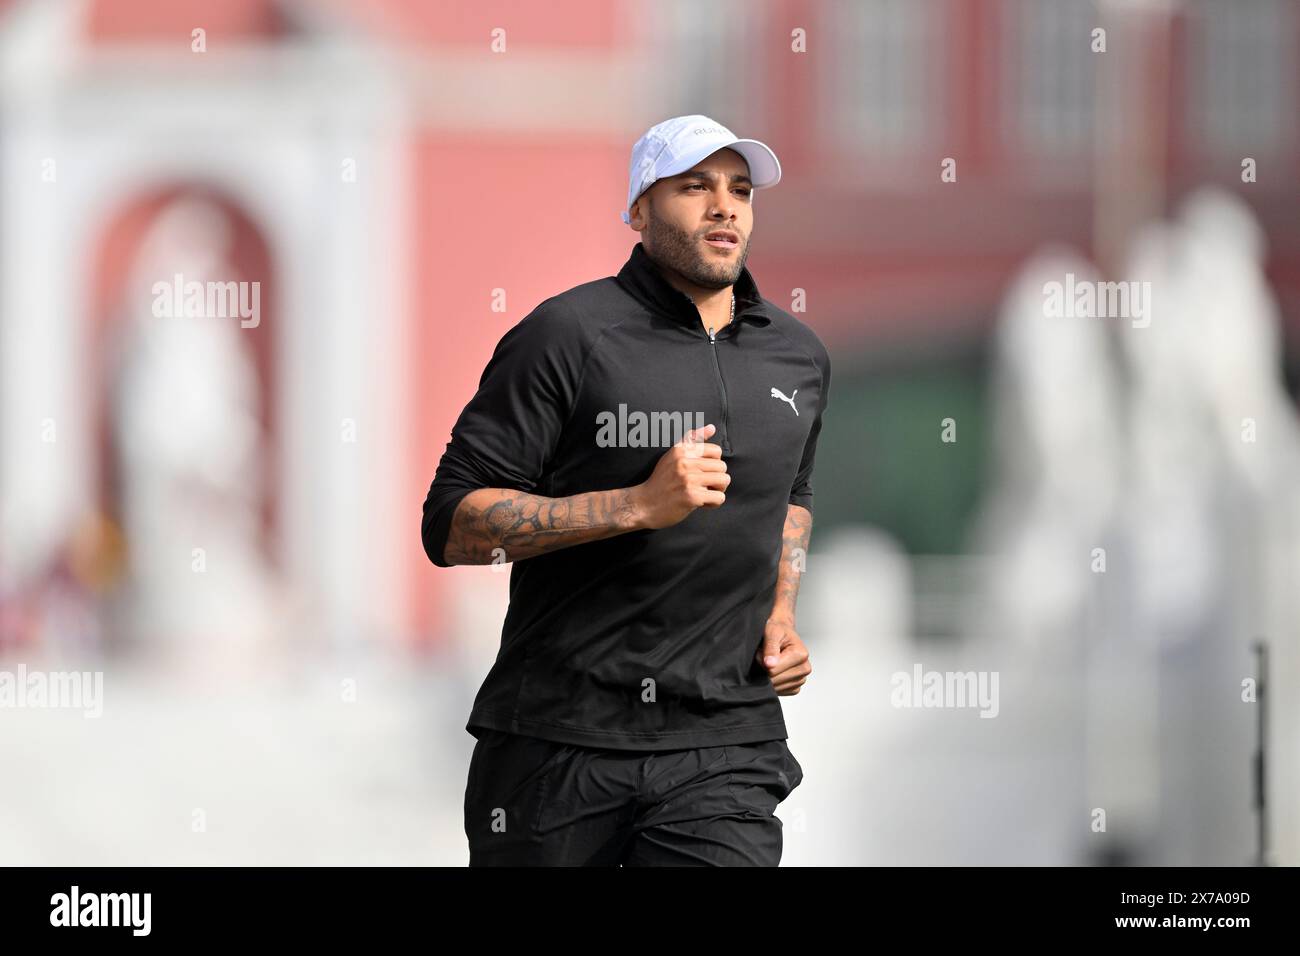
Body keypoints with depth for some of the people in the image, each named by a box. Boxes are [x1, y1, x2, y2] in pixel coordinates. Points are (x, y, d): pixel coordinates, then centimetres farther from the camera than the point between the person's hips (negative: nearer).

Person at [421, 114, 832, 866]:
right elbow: (453, 524, -10)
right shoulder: (568, 336, -5)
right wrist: (639, 506, -18)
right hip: (559, 740, -3)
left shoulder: (799, 357, 13)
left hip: (722, 751, 3)